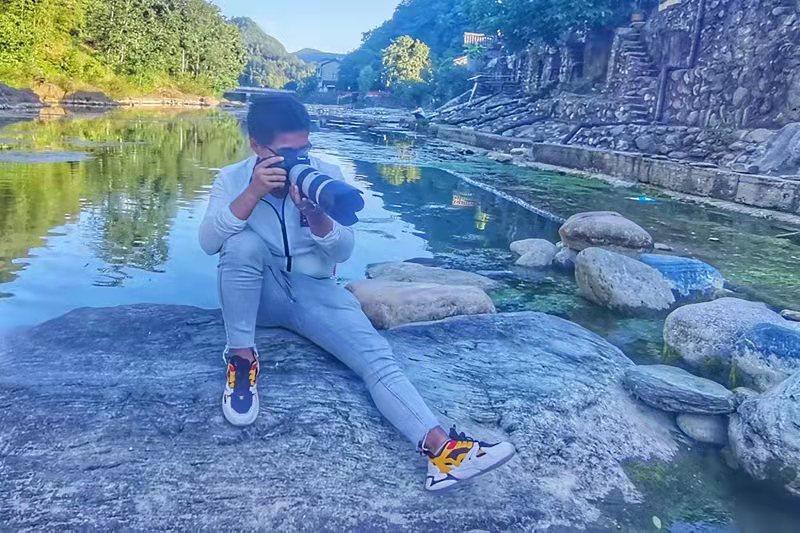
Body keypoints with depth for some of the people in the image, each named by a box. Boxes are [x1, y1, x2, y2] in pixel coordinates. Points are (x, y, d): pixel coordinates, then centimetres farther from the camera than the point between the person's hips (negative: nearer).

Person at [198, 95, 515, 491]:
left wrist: (314, 213, -30)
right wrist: (253, 193, -30)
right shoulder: (233, 179, -5)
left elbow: (342, 252, -11)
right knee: (243, 242, -34)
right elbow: (209, 242, -19)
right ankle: (241, 359, -20)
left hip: (314, 291, 1)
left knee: (377, 357, -24)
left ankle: (440, 446, -37)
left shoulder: (325, 175, -5)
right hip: (259, 293, 0)